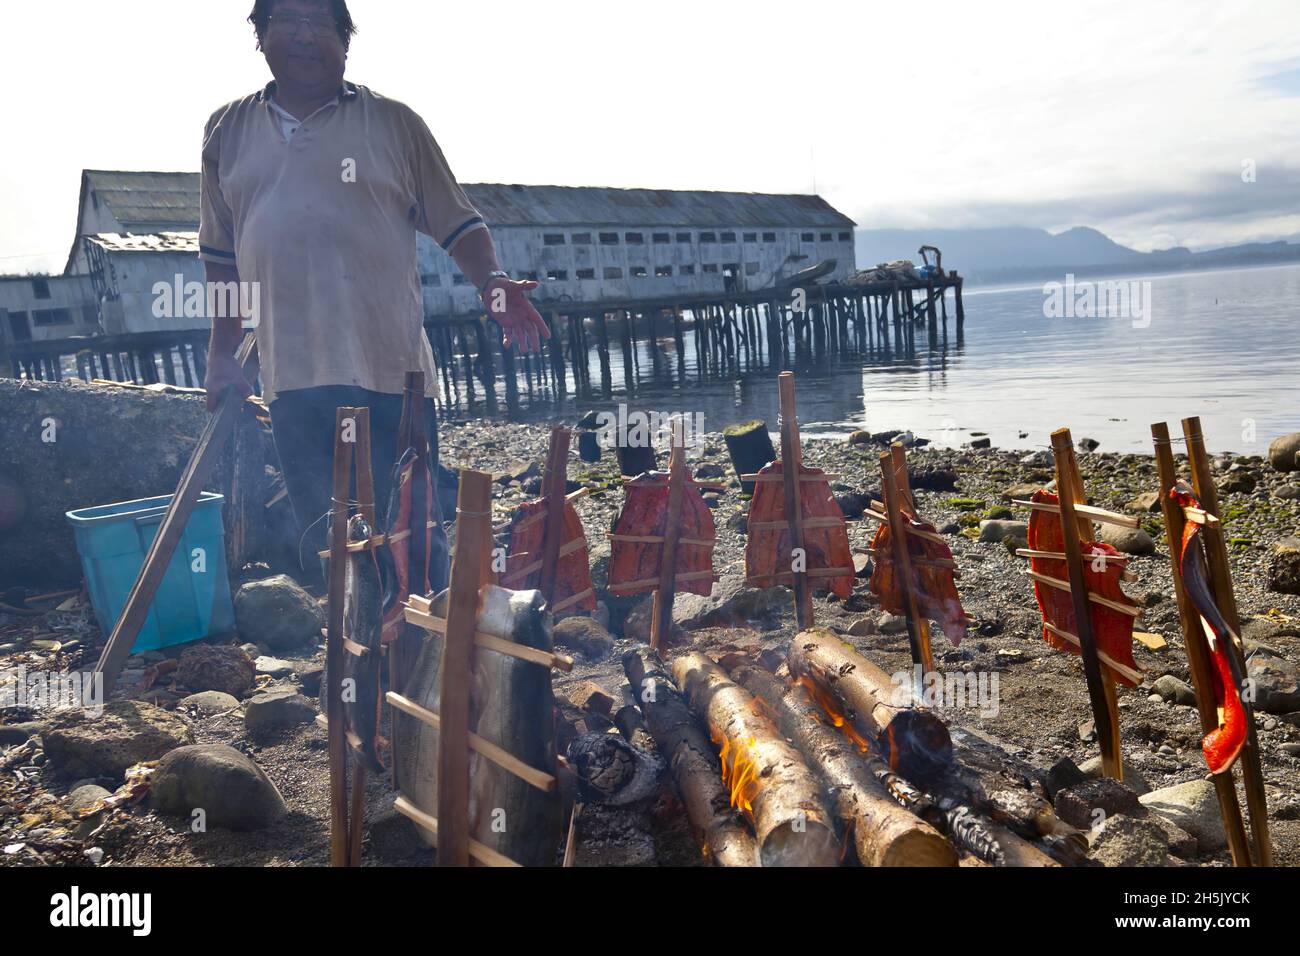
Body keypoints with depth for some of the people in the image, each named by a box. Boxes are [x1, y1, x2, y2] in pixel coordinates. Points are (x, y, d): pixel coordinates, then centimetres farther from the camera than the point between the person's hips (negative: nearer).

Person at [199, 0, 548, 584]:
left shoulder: (392, 123, 6)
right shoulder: (228, 132, 15)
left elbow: (456, 224, 5)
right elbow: (221, 256, 20)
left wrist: (491, 284, -13)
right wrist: (221, 355, 16)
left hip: (390, 371, -2)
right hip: (290, 379, 3)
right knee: (322, 550, 7)